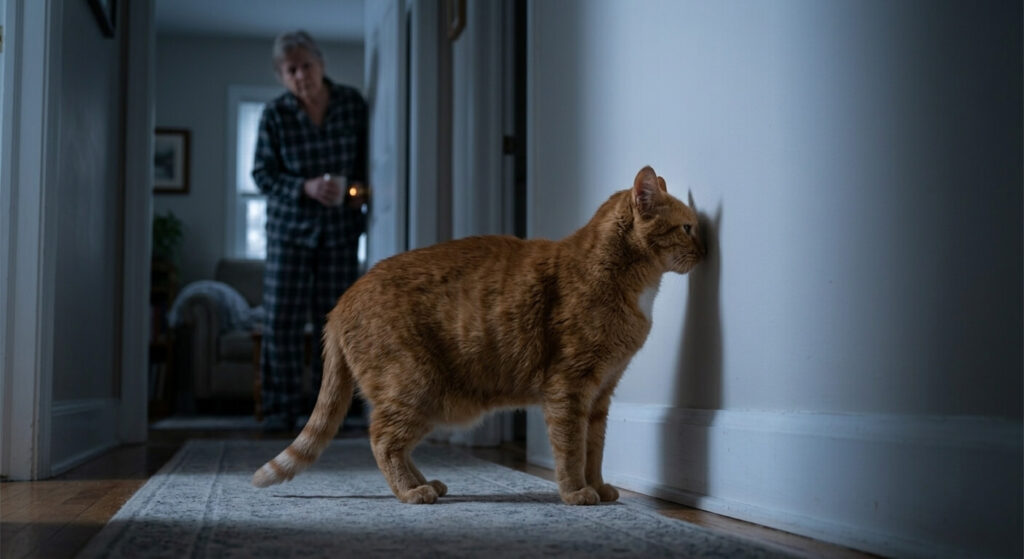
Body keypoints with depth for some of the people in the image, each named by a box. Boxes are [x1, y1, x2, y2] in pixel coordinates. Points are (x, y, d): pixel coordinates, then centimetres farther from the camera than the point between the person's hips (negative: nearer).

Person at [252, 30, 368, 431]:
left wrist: (360, 186, -12)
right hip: (290, 225, -1)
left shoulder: (352, 104, -4)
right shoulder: (275, 115, -8)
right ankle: (282, 406, 5)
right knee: (282, 319, -4)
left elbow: (370, 155, 8)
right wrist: (306, 188, -22)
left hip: (341, 227, 1)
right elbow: (262, 173, -6)